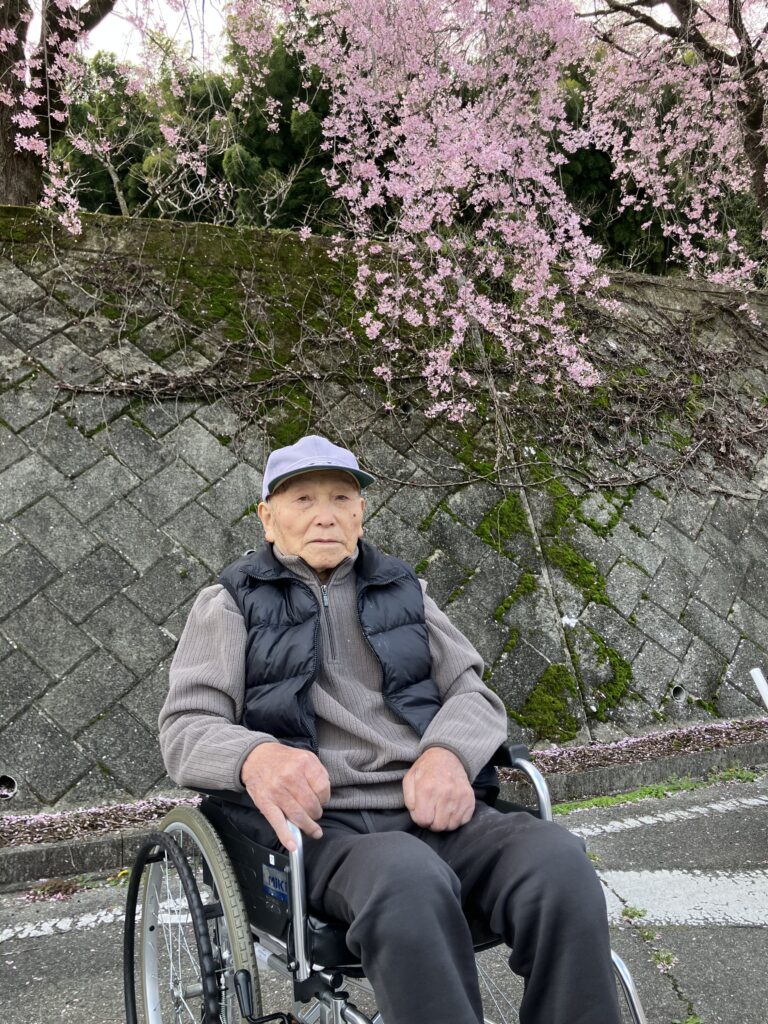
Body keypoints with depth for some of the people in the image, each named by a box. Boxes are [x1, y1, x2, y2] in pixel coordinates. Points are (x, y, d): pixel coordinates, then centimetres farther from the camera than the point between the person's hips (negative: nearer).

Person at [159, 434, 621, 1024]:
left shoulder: (403, 591, 21)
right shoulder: (231, 605, 12)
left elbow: (474, 691, 15)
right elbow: (184, 728, 3)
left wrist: (447, 753, -10)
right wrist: (254, 755, -22)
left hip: (430, 807, 4)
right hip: (318, 822, -3)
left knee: (559, 861, -27)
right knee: (410, 879, -37)